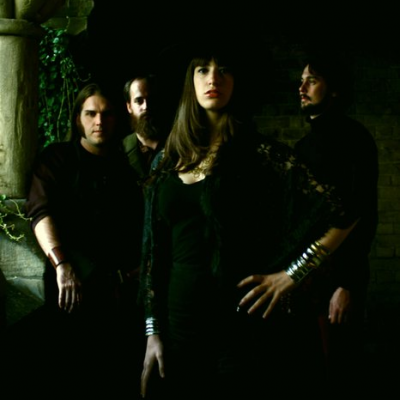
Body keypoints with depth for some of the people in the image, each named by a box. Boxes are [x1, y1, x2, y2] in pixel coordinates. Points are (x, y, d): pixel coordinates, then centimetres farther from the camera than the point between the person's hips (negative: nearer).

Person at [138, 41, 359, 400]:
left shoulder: (261, 153, -5)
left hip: (241, 326, -4)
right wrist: (153, 330, 5)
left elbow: (343, 215, -8)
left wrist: (290, 276, -8)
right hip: (179, 323, 4)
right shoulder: (169, 161, 9)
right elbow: (154, 251, 9)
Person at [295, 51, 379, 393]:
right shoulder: (306, 143, 15)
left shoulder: (353, 138, -8)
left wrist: (348, 283, -21)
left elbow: (364, 215, -15)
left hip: (337, 273, -7)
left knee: (337, 369, 0)